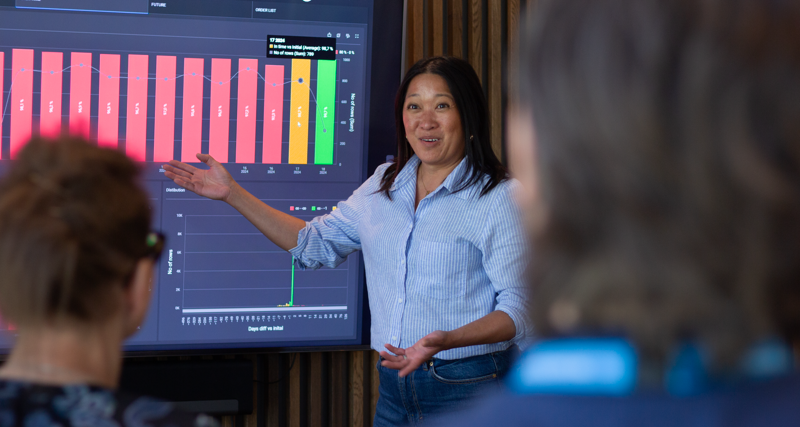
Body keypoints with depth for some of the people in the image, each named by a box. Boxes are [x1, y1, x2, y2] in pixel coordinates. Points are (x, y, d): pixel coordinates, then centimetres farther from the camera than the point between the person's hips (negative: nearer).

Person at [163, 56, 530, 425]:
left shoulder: (500, 199, -10)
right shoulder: (383, 184, 10)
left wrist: (445, 340, -31)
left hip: (467, 390, -5)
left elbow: (518, 307, -14)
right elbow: (315, 244, 16)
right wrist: (232, 193, 12)